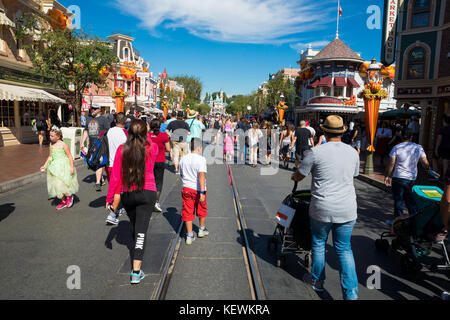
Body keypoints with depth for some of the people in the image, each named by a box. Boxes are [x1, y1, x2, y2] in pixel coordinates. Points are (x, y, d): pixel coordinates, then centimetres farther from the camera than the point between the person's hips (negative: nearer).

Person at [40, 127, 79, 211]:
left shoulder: (63, 145, -11)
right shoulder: (51, 145, 8)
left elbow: (70, 156, -10)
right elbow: (50, 156, 19)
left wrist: (72, 167, -15)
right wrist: (45, 165, 18)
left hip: (63, 167, -7)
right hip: (55, 167, 7)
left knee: (61, 183, -16)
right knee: (56, 184, 7)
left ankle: (69, 196, 13)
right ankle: (63, 202, 21)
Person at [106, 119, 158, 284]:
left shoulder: (121, 149, -6)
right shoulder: (152, 148, -8)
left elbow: (115, 177, -4)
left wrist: (109, 197, 4)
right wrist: (146, 135, 31)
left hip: (126, 194, 2)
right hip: (147, 193, -2)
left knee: (134, 224, 25)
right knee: (141, 230, -1)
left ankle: (137, 249, 50)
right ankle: (136, 272, -3)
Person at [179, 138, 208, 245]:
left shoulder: (183, 159, 5)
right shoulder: (201, 159, -15)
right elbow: (201, 175, -25)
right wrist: (202, 192, -27)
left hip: (186, 188, 4)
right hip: (198, 189, -4)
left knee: (188, 212, 9)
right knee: (202, 210, 19)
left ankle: (189, 236, 11)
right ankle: (202, 230, 37)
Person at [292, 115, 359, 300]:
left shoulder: (315, 152, -12)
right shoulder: (353, 152, 3)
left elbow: (298, 176, -1)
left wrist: (294, 177, 22)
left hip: (322, 209, -3)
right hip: (347, 209, 3)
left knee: (319, 244, 17)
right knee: (344, 249, 13)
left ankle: (317, 281, 35)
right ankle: (351, 294, 11)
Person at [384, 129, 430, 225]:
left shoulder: (396, 148, -9)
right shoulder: (418, 148, 0)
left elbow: (391, 164, -10)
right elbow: (425, 164, 5)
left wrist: (387, 176, -1)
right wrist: (428, 169, 27)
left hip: (398, 178, -4)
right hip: (412, 178, 4)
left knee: (398, 199, 4)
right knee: (410, 199, 16)